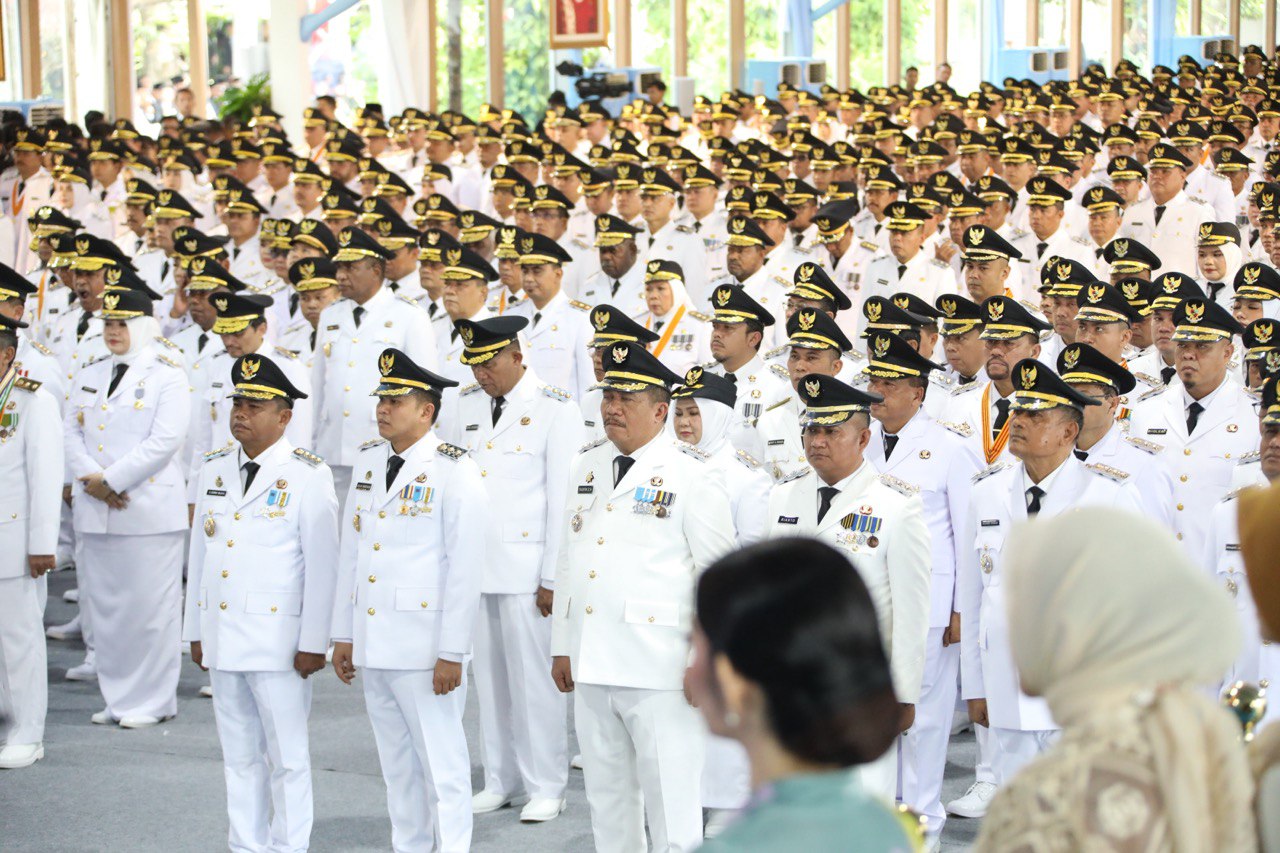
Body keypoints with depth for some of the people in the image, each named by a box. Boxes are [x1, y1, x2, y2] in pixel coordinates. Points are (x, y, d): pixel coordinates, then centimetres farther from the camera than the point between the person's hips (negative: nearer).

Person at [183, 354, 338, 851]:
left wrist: (313, 642, -12)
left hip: (277, 638, -6)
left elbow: (323, 564, -9)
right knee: (239, 755, 12)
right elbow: (199, 553, 16)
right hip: (222, 638, 6)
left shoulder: (306, 475, -6)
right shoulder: (214, 469, 12)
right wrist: (195, 631, 14)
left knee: (287, 755, -1)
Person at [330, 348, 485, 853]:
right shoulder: (369, 459, 11)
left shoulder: (454, 470, -10)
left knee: (440, 760, -3)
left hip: (425, 649, -7)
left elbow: (466, 568, -12)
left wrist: (452, 653, -15)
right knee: (397, 763, 14)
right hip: (373, 644, 7)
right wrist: (343, 634, 15)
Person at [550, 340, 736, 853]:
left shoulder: (692, 474, -6)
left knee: (670, 795, -3)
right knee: (607, 792, 14)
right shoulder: (587, 465, 13)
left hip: (658, 668, -6)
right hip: (591, 663, 6)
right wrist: (562, 646, 15)